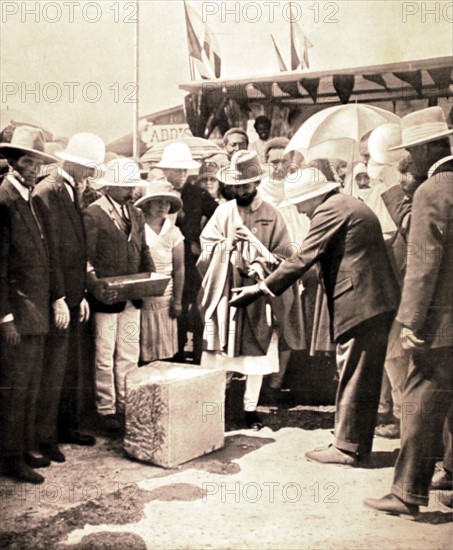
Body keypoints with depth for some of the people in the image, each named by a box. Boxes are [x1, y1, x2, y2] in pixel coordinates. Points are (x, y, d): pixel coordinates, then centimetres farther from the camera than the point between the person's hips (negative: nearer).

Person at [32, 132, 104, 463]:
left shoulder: (71, 192, 15)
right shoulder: (47, 192, -14)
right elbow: (50, 251, -18)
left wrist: (81, 295, 15)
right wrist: (58, 299, -19)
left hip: (72, 296, 10)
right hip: (57, 300, -9)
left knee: (74, 370, 16)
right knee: (52, 371, -2)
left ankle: (69, 427, 28)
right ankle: (44, 437, 10)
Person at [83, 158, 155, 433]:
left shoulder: (136, 214, 13)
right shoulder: (92, 214, -8)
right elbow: (86, 258, -11)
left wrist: (151, 277, 1)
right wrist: (97, 286, -24)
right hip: (106, 296, -6)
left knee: (129, 355, 11)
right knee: (105, 356, 4)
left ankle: (126, 405, 23)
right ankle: (106, 409, 15)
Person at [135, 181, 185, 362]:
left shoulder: (173, 232, 4)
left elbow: (179, 269, 6)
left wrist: (177, 301, 4)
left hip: (163, 300, 2)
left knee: (162, 352, 6)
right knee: (138, 352, 1)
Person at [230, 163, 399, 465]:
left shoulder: (330, 210, -12)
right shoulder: (350, 205, 19)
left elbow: (303, 259, -16)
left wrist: (261, 289, -11)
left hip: (360, 303, -10)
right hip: (378, 303, 10)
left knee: (353, 379, -1)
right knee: (366, 378, 15)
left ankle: (346, 448, 8)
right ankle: (360, 443, 25)